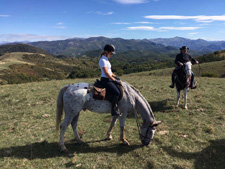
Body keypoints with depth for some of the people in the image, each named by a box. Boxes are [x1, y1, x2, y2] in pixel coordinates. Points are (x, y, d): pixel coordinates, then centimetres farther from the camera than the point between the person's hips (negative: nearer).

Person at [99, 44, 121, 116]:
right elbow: (106, 73, -21)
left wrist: (115, 77, 12)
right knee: (116, 92, -22)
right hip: (105, 80, -11)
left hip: (109, 79, 11)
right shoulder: (103, 60, -16)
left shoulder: (106, 59, 15)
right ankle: (113, 110, -13)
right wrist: (114, 80, -15)